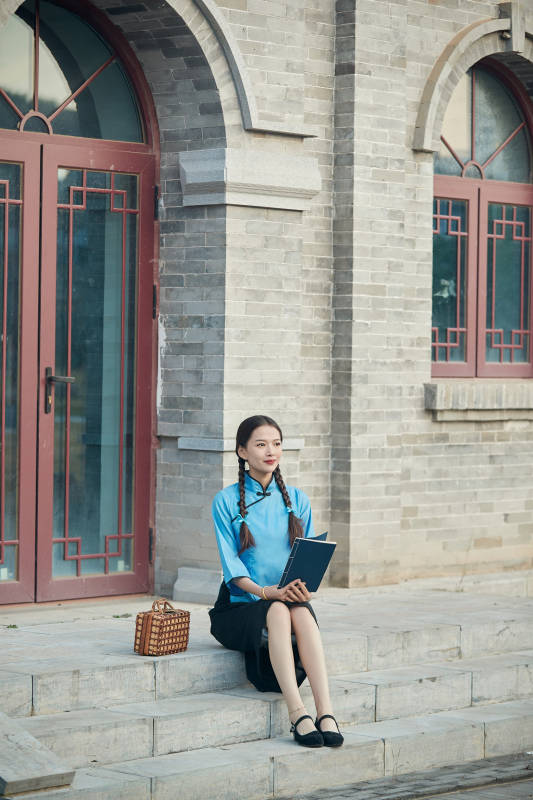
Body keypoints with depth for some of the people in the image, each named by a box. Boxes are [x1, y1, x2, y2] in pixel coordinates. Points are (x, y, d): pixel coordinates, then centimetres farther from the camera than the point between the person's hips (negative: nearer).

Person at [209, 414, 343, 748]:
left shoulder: (297, 500, 12)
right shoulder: (227, 501, 2)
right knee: (278, 612, -35)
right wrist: (266, 591, -24)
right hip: (239, 608, -2)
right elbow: (231, 565, -7)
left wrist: (304, 587, -16)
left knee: (302, 612, -33)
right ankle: (298, 714, -44)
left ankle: (327, 713, -45)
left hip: (290, 603, 2)